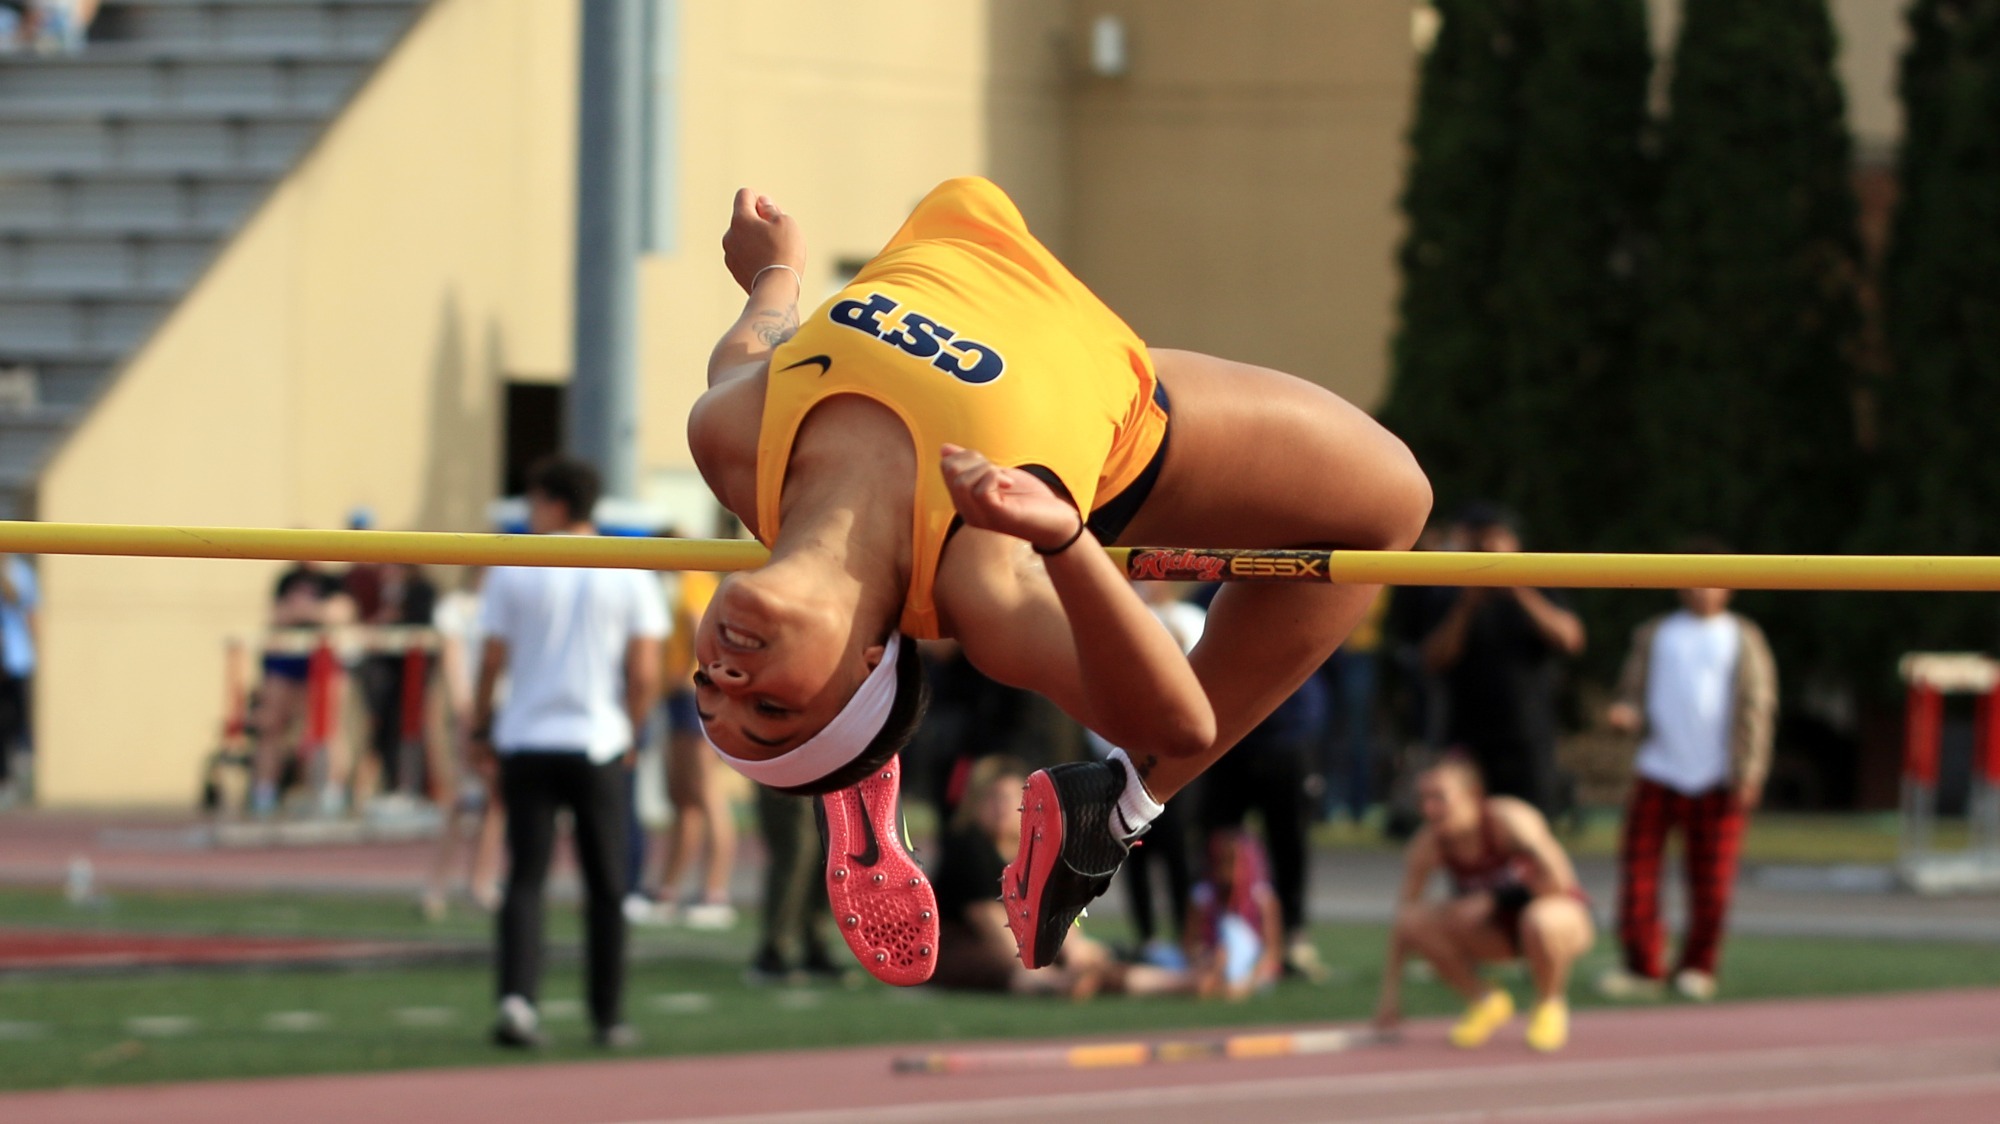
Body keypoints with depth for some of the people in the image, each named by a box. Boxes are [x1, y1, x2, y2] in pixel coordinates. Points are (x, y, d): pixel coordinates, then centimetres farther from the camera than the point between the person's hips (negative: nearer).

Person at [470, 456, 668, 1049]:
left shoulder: (512, 571, -1)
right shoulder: (630, 576, 1)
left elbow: (492, 661, -1)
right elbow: (646, 673, -3)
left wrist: (480, 728, 12)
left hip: (526, 745, 0)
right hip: (599, 745, 0)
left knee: (525, 880, 1)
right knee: (605, 888, 9)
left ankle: (517, 997, -17)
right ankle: (609, 1017, 12)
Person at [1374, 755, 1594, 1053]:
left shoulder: (1508, 819, -26)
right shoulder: (1427, 845, -13)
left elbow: (1557, 881, -28)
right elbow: (1405, 911, -9)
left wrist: (1491, 898, -32)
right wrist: (1391, 992, -11)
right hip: (1498, 933, 4)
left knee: (1540, 921, -40)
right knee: (1418, 921, -21)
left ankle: (1550, 1004, -8)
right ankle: (1485, 1000, 2)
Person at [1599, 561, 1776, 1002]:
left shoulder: (1743, 638, 10)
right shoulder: (1654, 635, 16)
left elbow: (1756, 708, 5)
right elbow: (1634, 694, 16)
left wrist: (1749, 774, -4)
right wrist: (1627, 714, -9)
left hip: (1716, 779, -2)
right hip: (1659, 770, 2)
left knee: (1711, 879, -2)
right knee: (1638, 866, -6)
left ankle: (1698, 969, 11)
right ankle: (1643, 969, 2)